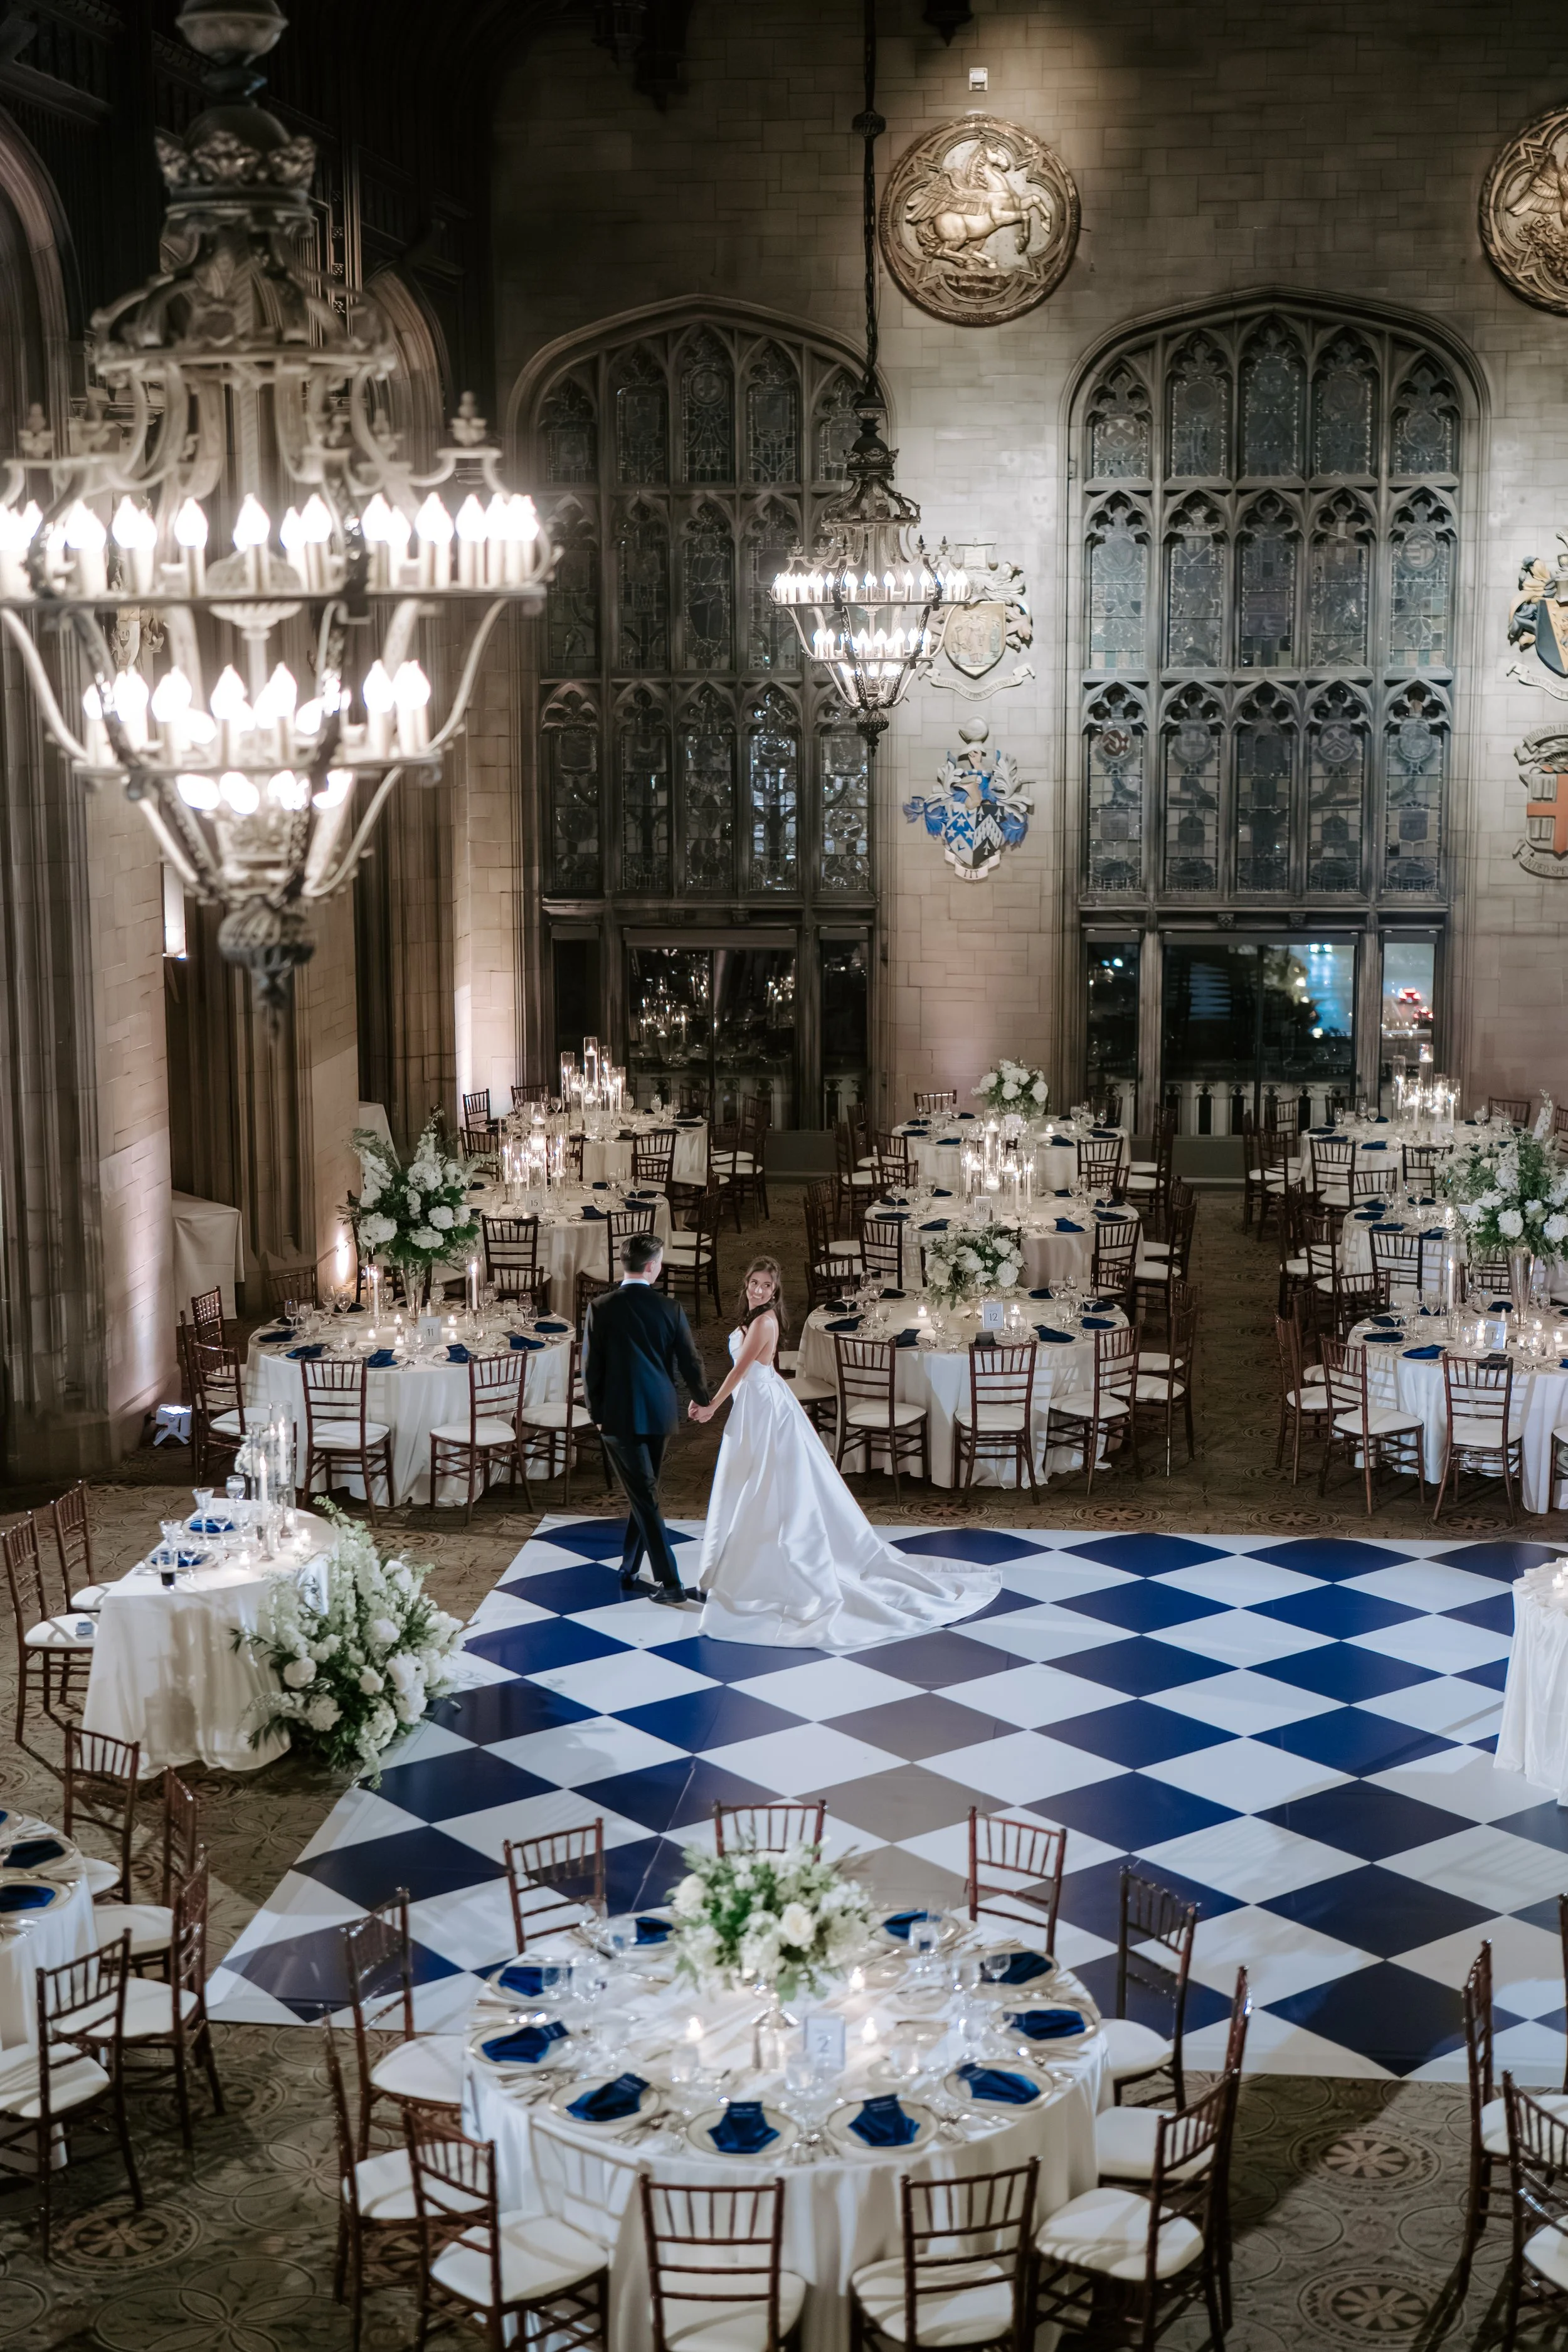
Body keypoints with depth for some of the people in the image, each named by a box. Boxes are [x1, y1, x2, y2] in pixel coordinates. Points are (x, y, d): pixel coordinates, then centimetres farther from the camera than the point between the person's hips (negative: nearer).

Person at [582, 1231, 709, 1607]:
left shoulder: (601, 1308, -9)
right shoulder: (670, 1309, -3)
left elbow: (591, 1367, -6)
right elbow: (690, 1364, 1)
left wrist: (596, 1413, 8)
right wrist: (704, 1401, 19)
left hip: (619, 1417, -3)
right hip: (660, 1415, 3)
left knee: (644, 1497, -2)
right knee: (644, 1494, 18)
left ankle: (671, 1583, -7)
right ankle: (629, 1572, 26)